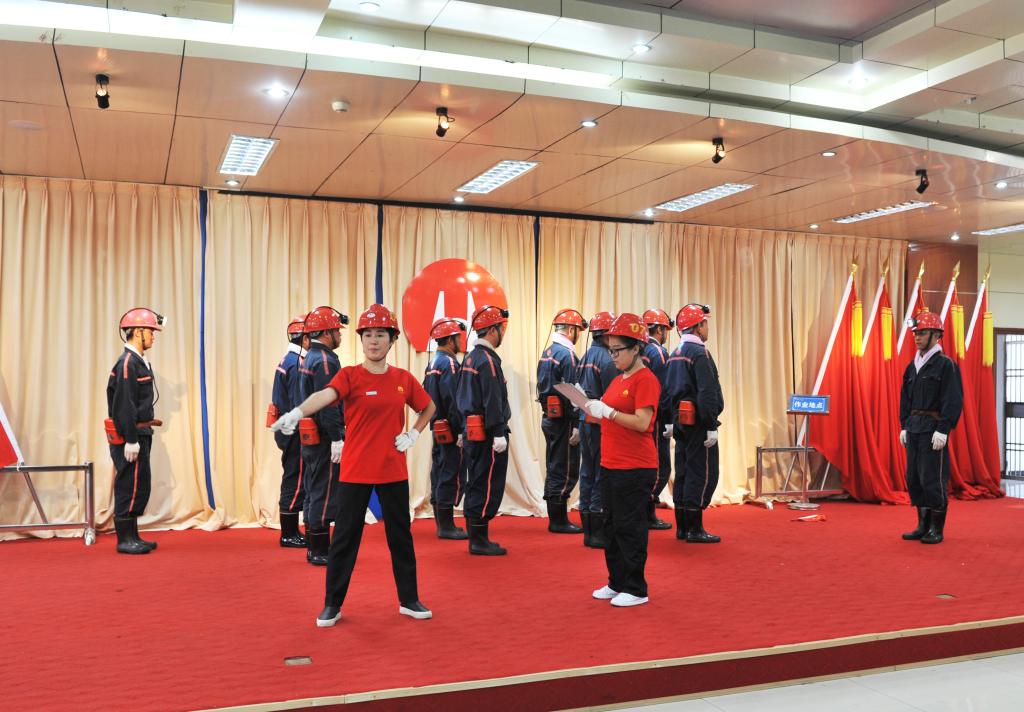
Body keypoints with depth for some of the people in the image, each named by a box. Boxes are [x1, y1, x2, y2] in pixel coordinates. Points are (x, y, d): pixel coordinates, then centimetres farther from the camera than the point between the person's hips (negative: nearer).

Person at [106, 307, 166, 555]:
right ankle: (125, 541, 4)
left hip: (140, 434, 10)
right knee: (130, 487, -4)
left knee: (138, 487, 13)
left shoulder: (138, 361, 15)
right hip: (130, 436, -10)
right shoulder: (127, 363, -16)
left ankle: (132, 537, 21)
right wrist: (131, 441, -22)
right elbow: (124, 406, -21)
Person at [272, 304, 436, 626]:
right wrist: (297, 412, -49)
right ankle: (332, 605, 18)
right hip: (355, 471, -3)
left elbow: (428, 408, 19)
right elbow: (326, 394, -29)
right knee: (345, 537, 4)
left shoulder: (404, 379, 3)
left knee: (401, 536, 12)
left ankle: (409, 600, 26)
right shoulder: (350, 375, -8)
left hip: (393, 470, 3)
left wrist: (413, 434, 3)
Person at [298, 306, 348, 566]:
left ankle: (314, 548, 23)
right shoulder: (325, 361, -17)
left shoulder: (310, 358, 15)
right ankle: (319, 551, 2)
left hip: (312, 438, 10)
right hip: (324, 438, -10)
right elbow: (328, 405, -23)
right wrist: (337, 439, -22)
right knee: (325, 494, -4)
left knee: (314, 492, 15)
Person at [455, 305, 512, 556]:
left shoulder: (469, 358, 15)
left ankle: (476, 538, 21)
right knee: (489, 487, -4)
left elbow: (460, 397, 20)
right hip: (487, 434, -10)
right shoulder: (488, 359, -16)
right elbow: (492, 401, -21)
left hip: (472, 431, 10)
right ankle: (479, 540, 1)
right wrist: (499, 434, -20)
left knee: (475, 485, 14)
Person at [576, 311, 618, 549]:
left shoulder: (585, 358, 12)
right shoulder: (606, 359, -15)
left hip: (585, 421, 9)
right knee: (602, 476, -3)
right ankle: (598, 533, 1)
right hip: (601, 423, -9)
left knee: (588, 473, 13)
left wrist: (582, 418, 18)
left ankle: (589, 531, 20)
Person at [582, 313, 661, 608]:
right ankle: (617, 583, 27)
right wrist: (593, 409, 3)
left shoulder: (646, 380, -13)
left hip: (635, 469, -9)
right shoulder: (618, 379, 15)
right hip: (611, 465, 9)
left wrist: (607, 411, -21)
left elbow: (642, 423, -21)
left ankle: (636, 589, 9)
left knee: (629, 528, -2)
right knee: (612, 525, 15)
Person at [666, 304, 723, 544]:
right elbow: (707, 394, -21)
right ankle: (694, 529, 0)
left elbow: (669, 392, 16)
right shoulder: (700, 353, -15)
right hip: (698, 424, -9)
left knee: (684, 473, 12)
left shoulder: (675, 355, 14)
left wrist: (674, 420, 18)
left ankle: (682, 527, 18)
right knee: (703, 474, -3)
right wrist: (712, 427, -19)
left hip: (681, 423, 9)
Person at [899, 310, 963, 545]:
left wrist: (943, 430, -18)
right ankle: (923, 525, 20)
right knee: (913, 478, 10)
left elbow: (953, 400, -12)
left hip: (933, 430, -8)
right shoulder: (912, 366, 14)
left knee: (933, 479, -5)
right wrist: (904, 426, 14)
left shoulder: (946, 364, -7)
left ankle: (937, 529, 6)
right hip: (913, 429, 8)